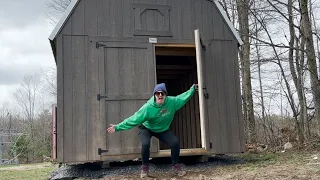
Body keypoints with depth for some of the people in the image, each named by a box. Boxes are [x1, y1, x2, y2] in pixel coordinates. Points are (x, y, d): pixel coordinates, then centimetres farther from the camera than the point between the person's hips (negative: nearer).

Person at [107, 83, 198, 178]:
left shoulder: (172, 101, -23)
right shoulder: (147, 108, -35)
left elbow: (182, 97, -3)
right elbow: (133, 119, -32)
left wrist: (193, 89, 0)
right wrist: (117, 127, -35)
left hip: (163, 129, 4)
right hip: (146, 128, -4)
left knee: (175, 142, -12)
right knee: (145, 144, -31)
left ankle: (176, 166, 11)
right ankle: (145, 168, -4)